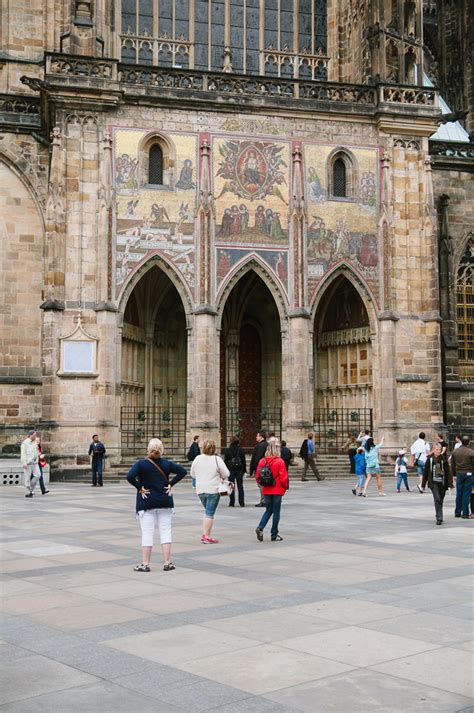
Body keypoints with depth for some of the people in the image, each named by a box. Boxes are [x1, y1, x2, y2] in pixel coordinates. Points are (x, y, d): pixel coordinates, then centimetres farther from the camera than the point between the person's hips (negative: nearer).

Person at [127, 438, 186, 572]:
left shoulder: (141, 464, -9)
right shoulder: (166, 463, 1)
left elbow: (130, 476, -23)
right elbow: (182, 471, -1)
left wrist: (140, 488, -12)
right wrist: (171, 484, -1)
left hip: (146, 502, -3)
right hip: (165, 502, 3)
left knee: (147, 533, 2)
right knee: (165, 532, 8)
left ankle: (145, 564, 6)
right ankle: (167, 563, 9)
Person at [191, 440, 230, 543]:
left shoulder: (197, 459, 3)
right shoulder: (217, 459, -11)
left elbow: (193, 474, 12)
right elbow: (226, 474, -9)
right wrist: (222, 478, 11)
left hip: (200, 489, 5)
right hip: (213, 489, -5)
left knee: (207, 511, 19)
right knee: (210, 513, 0)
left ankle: (204, 533, 13)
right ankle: (206, 536, -1)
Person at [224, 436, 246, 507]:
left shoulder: (227, 450, -3)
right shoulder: (241, 450, 0)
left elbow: (225, 461, -1)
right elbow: (243, 461, 3)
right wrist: (244, 470, 9)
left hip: (231, 470, -1)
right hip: (239, 470, 1)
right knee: (240, 486, 6)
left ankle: (232, 503, 2)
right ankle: (242, 503, 5)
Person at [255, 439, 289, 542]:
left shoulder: (262, 461, -2)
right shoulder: (279, 461, -14)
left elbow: (257, 476, 2)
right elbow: (283, 478, -14)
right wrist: (286, 486, 5)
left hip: (266, 491, 4)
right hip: (277, 491, -4)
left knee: (268, 510, 19)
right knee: (276, 512, 7)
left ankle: (260, 527, -3)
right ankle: (274, 535, 12)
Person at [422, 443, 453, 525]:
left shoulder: (444, 459, 0)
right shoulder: (429, 459, 0)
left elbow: (448, 472, 0)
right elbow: (425, 472, 6)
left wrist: (450, 483, -7)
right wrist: (423, 484, 7)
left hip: (442, 483, 1)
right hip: (433, 483, -1)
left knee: (440, 501, 10)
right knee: (437, 500, -13)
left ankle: (439, 516, 26)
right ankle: (439, 518, -14)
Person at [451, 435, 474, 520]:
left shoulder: (455, 451, 4)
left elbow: (452, 465, 9)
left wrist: (454, 475, 17)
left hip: (459, 474, 4)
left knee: (459, 494, 12)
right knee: (466, 494, -1)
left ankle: (457, 513, 17)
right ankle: (465, 514, 1)